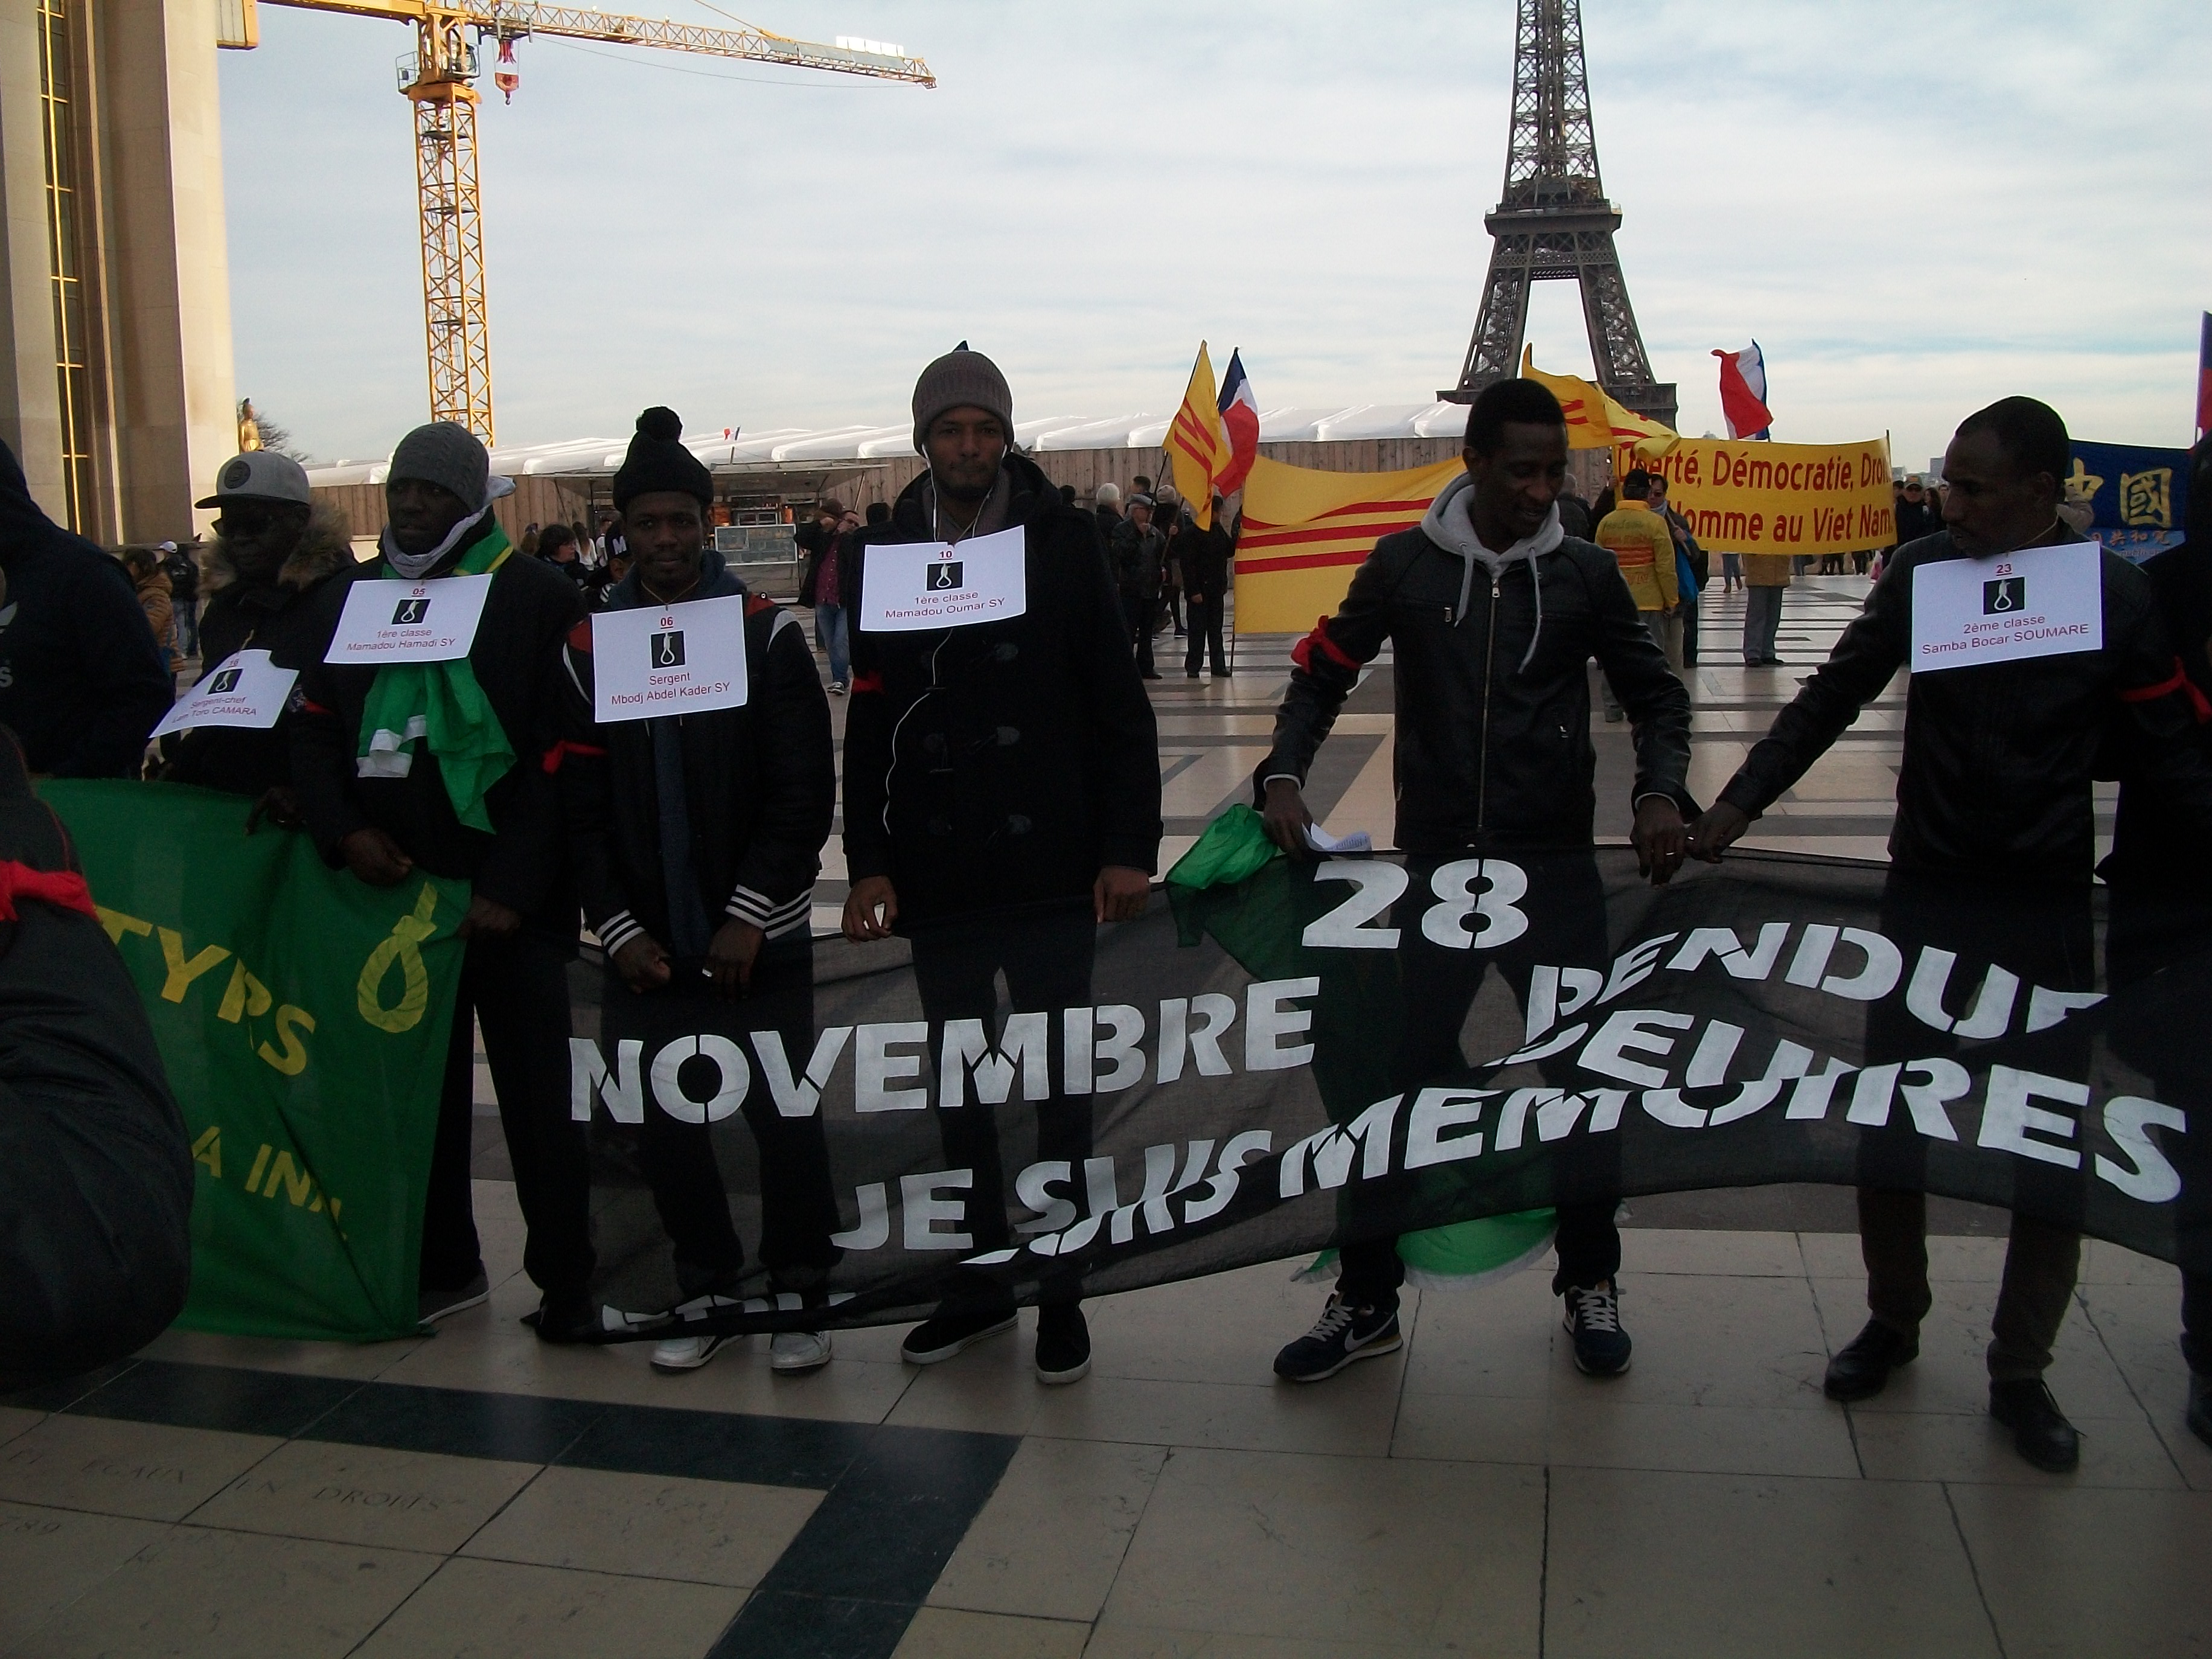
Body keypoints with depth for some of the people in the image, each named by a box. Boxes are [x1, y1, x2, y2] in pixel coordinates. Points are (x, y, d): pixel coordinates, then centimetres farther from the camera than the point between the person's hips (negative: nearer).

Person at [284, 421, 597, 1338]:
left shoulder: (539, 598, -3)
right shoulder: (347, 597, 13)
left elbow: (561, 755, -9)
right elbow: (312, 730, 13)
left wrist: (513, 884, -15)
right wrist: (344, 831, -5)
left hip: (508, 899, -5)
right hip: (393, 886, 5)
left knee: (538, 1099, 0)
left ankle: (565, 1281, 9)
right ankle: (443, 1266, 26)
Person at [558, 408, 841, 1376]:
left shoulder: (768, 634, -3)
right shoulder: (588, 647, 3)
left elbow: (804, 794, -7)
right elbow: (580, 809, 2)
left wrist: (749, 914, -13)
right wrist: (619, 928, -7)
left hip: (760, 937, -2)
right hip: (646, 943, 2)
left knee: (782, 1113, 1)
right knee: (663, 1120, 8)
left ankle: (800, 1296, 18)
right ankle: (706, 1290, 26)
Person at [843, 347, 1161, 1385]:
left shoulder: (1062, 540, -3)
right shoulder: (884, 555, 4)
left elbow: (1119, 707, -4)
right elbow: (868, 725, 6)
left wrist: (1128, 848, -9)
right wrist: (869, 859, 0)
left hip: (1051, 871, -2)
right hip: (937, 877, 3)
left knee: (1058, 1086, 8)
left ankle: (1061, 1292, 22)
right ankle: (981, 1278, 30)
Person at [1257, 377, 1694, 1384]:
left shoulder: (1585, 574, 2)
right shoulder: (1404, 566, 0)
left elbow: (1655, 694, 9)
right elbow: (1323, 674, 6)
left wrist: (1660, 790, -9)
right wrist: (1285, 773, -11)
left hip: (1557, 870, 1)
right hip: (1435, 869, -1)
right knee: (1402, 1075, 3)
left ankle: (1590, 1283, 28)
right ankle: (1366, 1298, 17)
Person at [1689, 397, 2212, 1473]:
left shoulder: (2114, 595, -8)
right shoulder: (1923, 571, -5)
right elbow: (1833, 698, 1)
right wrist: (1735, 806, -6)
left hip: (2048, 908, -1)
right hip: (1927, 892, 1)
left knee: (2052, 1146, 4)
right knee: (1888, 1123, 6)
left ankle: (2021, 1373, 20)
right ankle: (1892, 1320, 28)